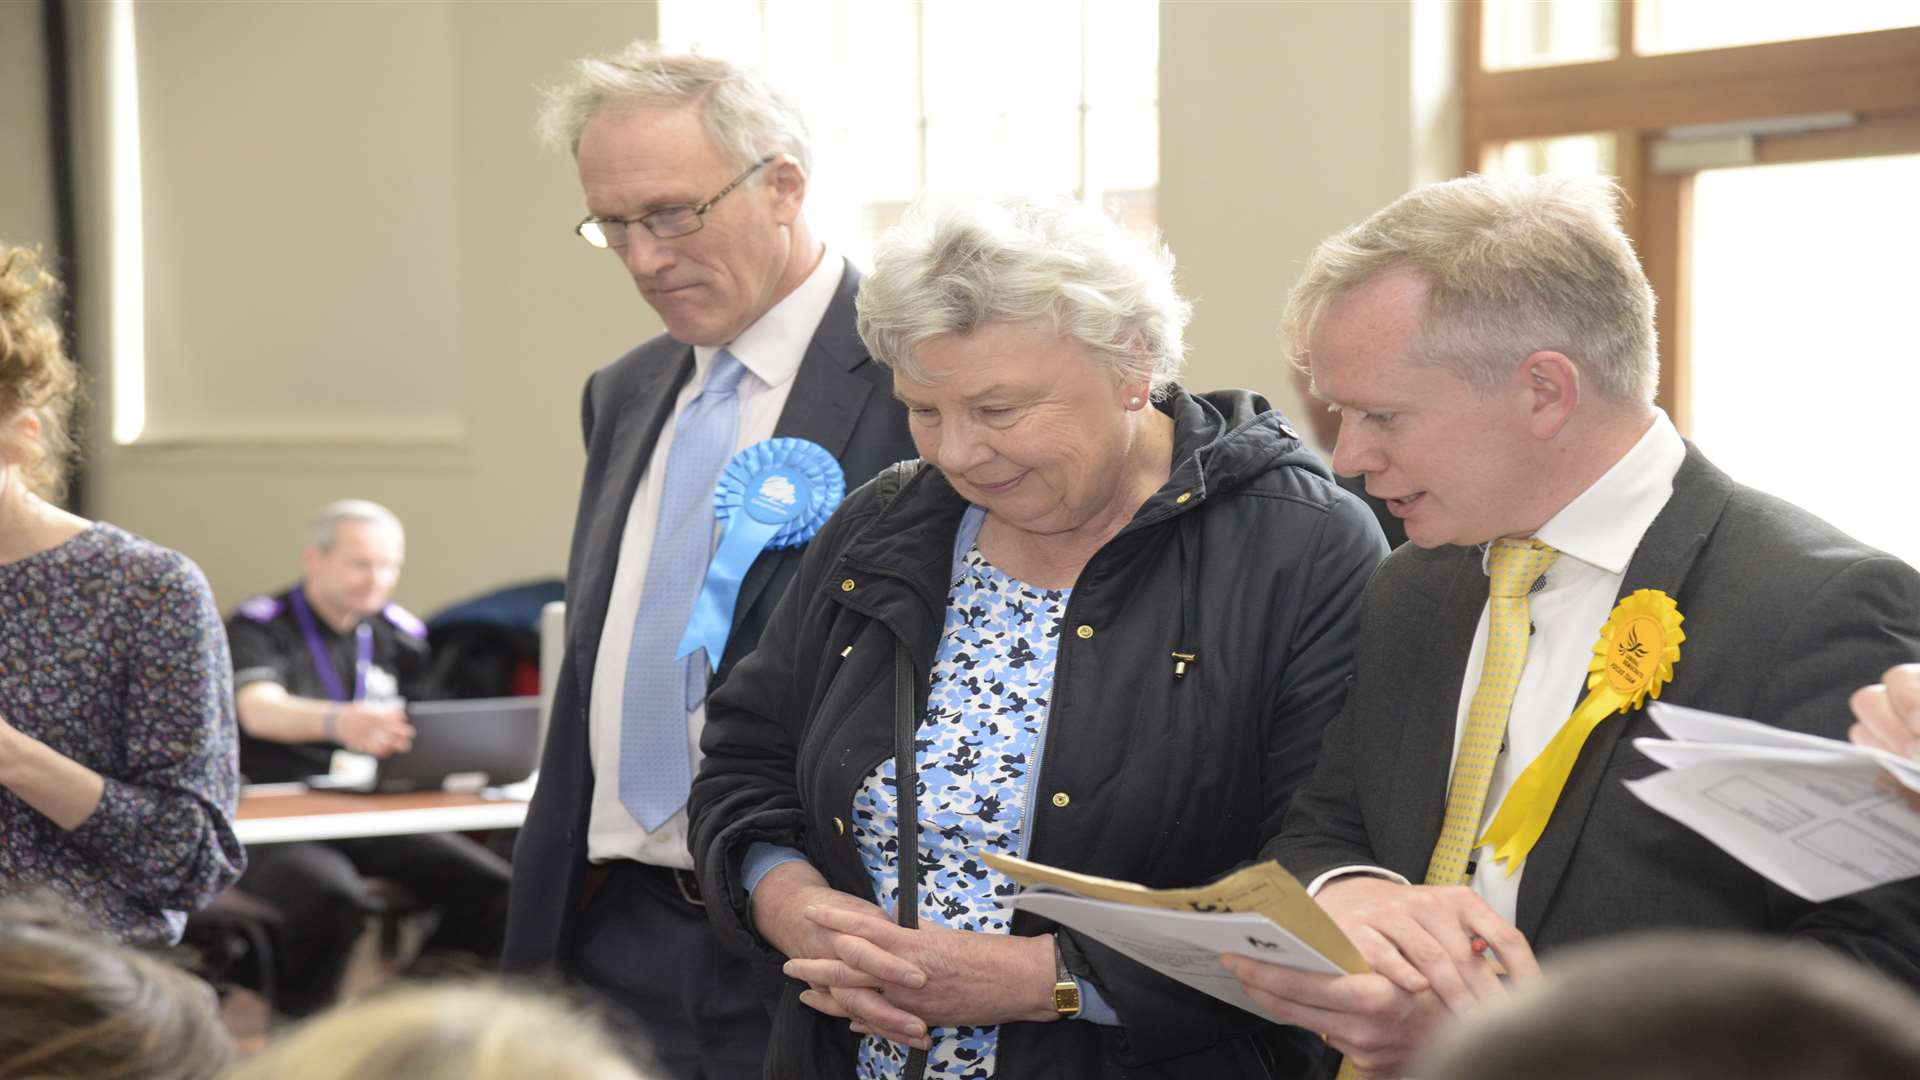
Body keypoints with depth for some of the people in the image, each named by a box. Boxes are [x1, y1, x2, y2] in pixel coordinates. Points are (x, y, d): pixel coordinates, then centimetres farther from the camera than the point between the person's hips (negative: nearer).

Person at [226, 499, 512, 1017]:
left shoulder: (400, 635, 15)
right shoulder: (260, 626, -3)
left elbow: (423, 737, 23)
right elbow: (259, 710, -24)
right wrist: (338, 722, -44)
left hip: (373, 818, 5)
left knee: (493, 886, -19)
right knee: (332, 895, -38)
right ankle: (296, 1017, -11)